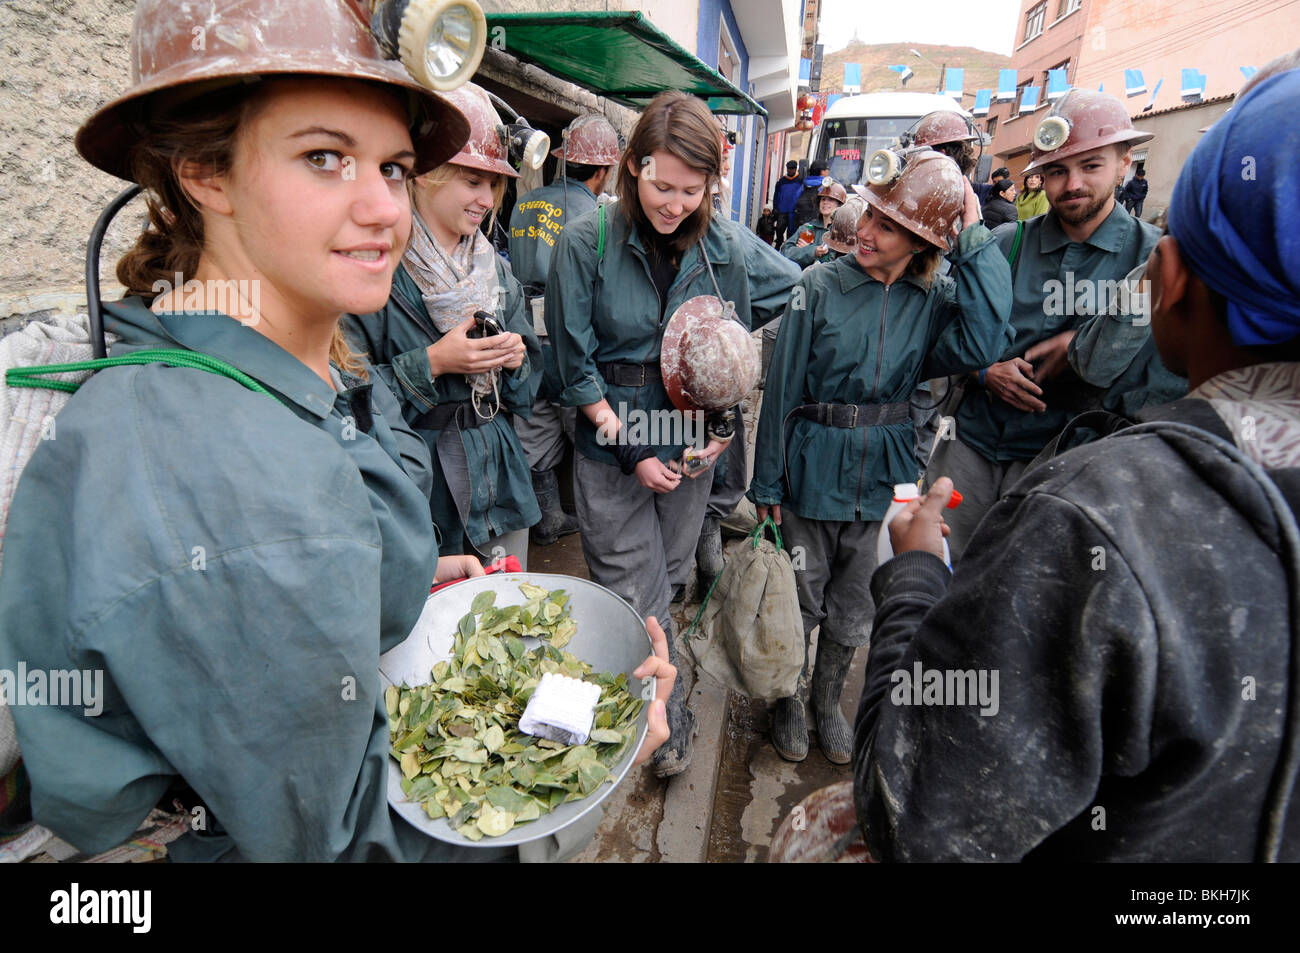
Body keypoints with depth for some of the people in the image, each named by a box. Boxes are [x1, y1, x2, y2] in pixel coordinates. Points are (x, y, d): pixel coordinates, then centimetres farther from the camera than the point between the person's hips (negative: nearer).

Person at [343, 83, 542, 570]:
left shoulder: (496, 269, 11)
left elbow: (526, 387, 15)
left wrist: (515, 358, -6)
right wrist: (431, 364, -19)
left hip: (499, 476, 6)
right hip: (417, 485, -6)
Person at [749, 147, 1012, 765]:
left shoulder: (934, 300, -2)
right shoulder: (821, 287, -10)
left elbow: (980, 343, -25)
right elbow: (782, 389, -8)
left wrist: (974, 240, -19)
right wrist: (768, 483, -7)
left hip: (882, 477, 3)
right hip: (813, 470, -2)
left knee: (853, 606, 18)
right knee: (800, 600, 13)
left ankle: (828, 699, 44)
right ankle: (788, 700, 40)